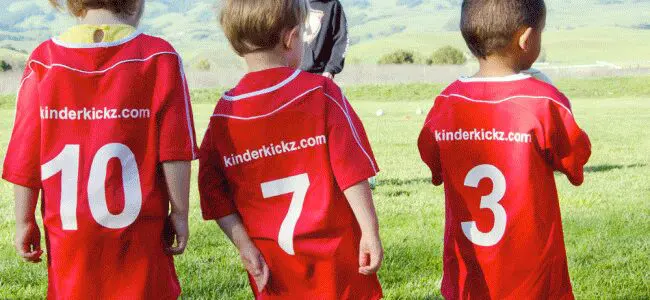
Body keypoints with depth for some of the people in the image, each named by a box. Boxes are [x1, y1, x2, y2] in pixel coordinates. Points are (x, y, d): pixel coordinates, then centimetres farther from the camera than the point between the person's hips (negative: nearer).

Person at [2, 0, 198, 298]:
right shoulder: (159, 57, -7)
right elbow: (174, 152, -9)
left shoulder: (44, 60, -1)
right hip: (140, 234, -2)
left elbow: (25, 156, 0)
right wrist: (180, 213, 1)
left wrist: (24, 221, 8)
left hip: (67, 231, 2)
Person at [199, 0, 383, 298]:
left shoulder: (223, 114, -1)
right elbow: (351, 167, -12)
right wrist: (370, 232, -7)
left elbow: (214, 192, -2)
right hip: (334, 256, -3)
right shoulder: (321, 92, -9)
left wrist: (245, 246, 1)